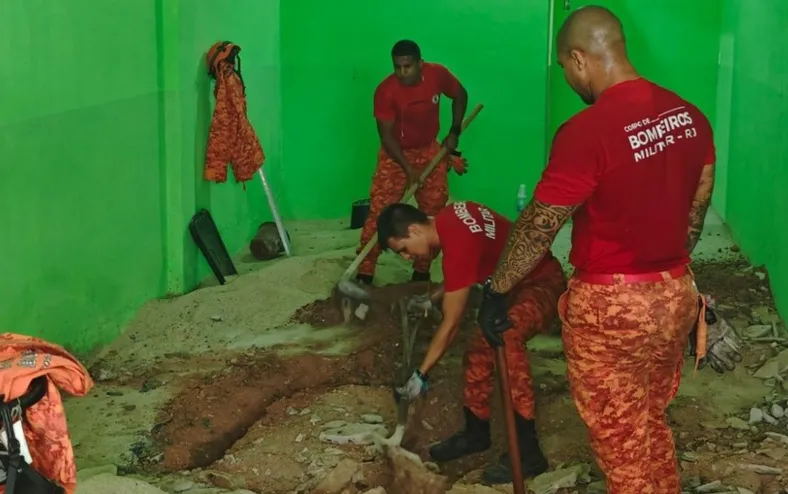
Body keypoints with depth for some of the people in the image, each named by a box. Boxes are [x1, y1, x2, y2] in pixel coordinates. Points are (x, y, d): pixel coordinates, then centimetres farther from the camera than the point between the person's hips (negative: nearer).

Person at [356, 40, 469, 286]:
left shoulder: (438, 75, -15)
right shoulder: (386, 91, -25)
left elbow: (460, 95, 6)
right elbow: (386, 135, -21)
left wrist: (454, 132, -2)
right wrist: (408, 168, -27)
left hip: (430, 151, 4)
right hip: (395, 154, -4)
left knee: (434, 213, 3)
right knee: (379, 213, -11)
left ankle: (422, 272, 15)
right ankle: (364, 273, -5)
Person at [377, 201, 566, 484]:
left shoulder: (457, 245, -29)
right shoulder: (448, 218, -3)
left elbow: (451, 324, -22)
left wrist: (421, 375, -14)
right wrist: (432, 300, 18)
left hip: (541, 282, -11)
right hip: (516, 281, 11)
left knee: (505, 339, -34)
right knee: (480, 348, 11)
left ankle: (527, 451, -30)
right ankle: (476, 433, 29)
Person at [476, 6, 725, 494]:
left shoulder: (586, 132, -23)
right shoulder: (690, 115, 0)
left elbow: (539, 228, -16)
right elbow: (697, 207, 11)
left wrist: (495, 292, -4)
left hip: (612, 306, -7)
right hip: (676, 295, 7)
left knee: (622, 437, 10)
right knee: (652, 422, 23)